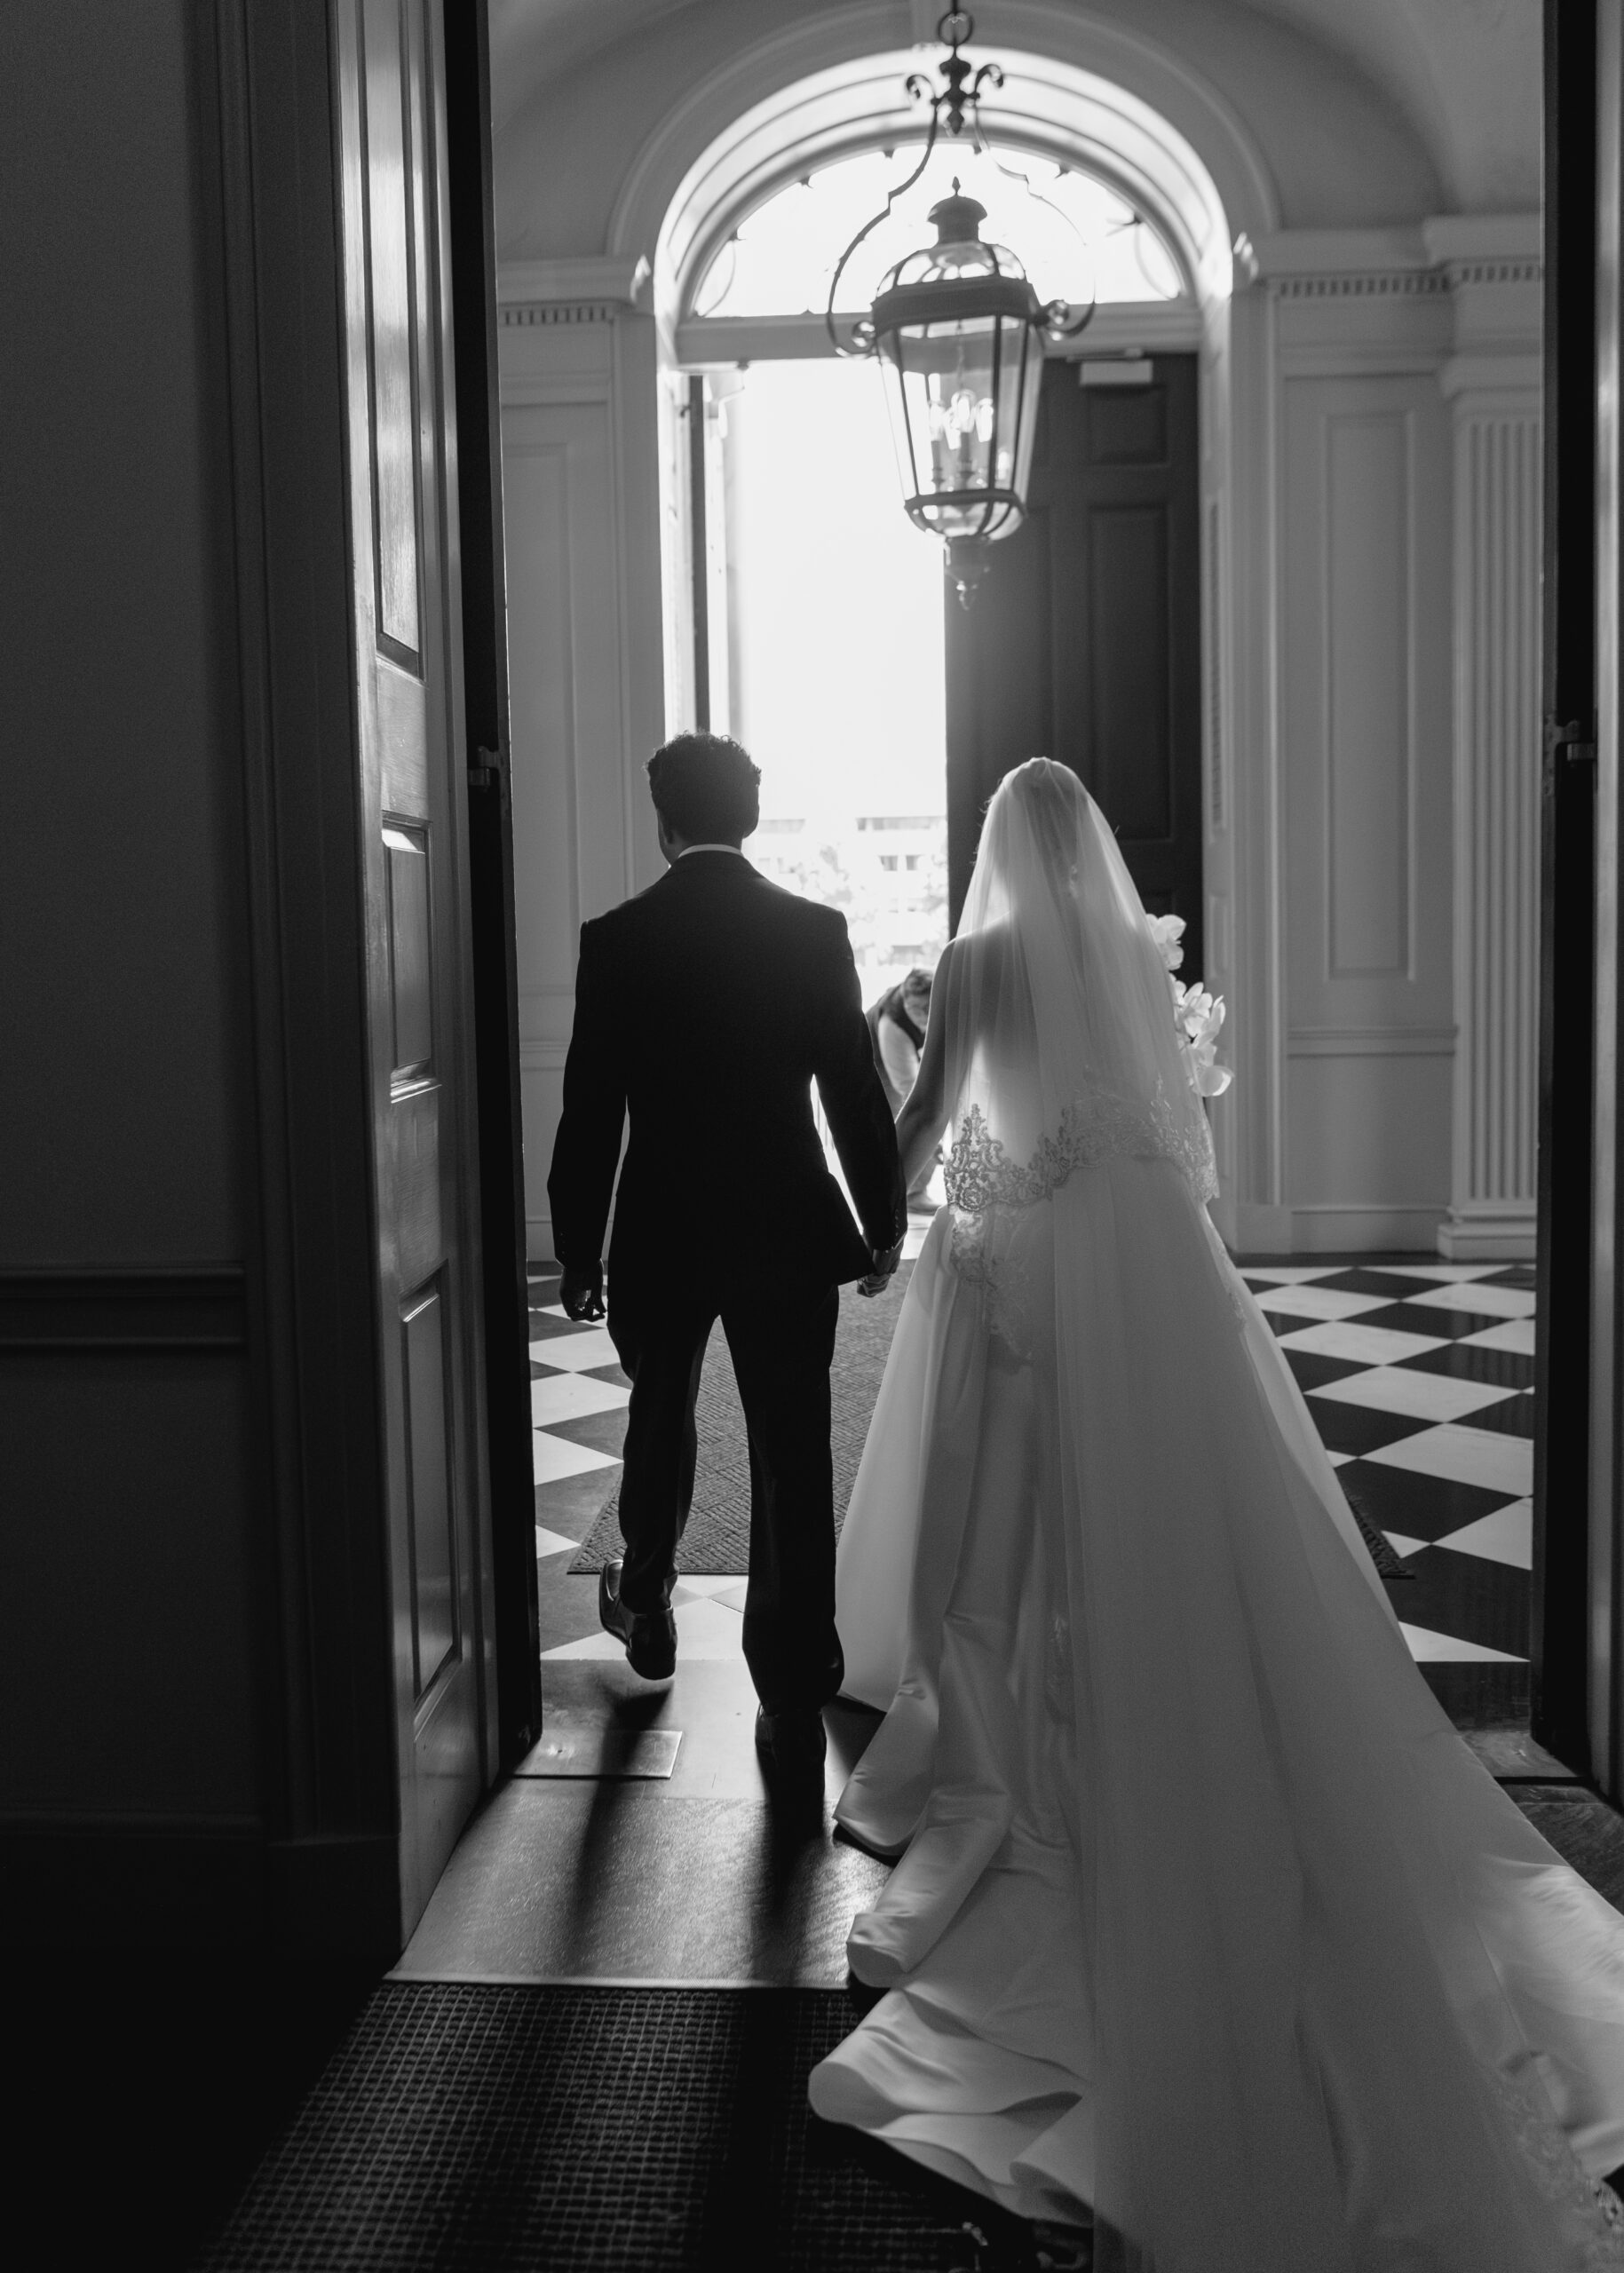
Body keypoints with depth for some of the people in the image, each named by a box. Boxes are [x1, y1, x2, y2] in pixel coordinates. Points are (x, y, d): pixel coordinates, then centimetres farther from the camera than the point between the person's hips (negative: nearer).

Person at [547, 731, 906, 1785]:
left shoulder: (615, 939, -6)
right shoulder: (816, 931, -5)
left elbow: (590, 1113, -4)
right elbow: (858, 1093, -3)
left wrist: (578, 1250, 6)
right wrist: (885, 1223, 10)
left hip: (661, 1236, 1)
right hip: (789, 1233, 0)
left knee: (661, 1420, 25)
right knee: (793, 1459, 3)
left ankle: (647, 1606, 45)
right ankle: (795, 1705, 6)